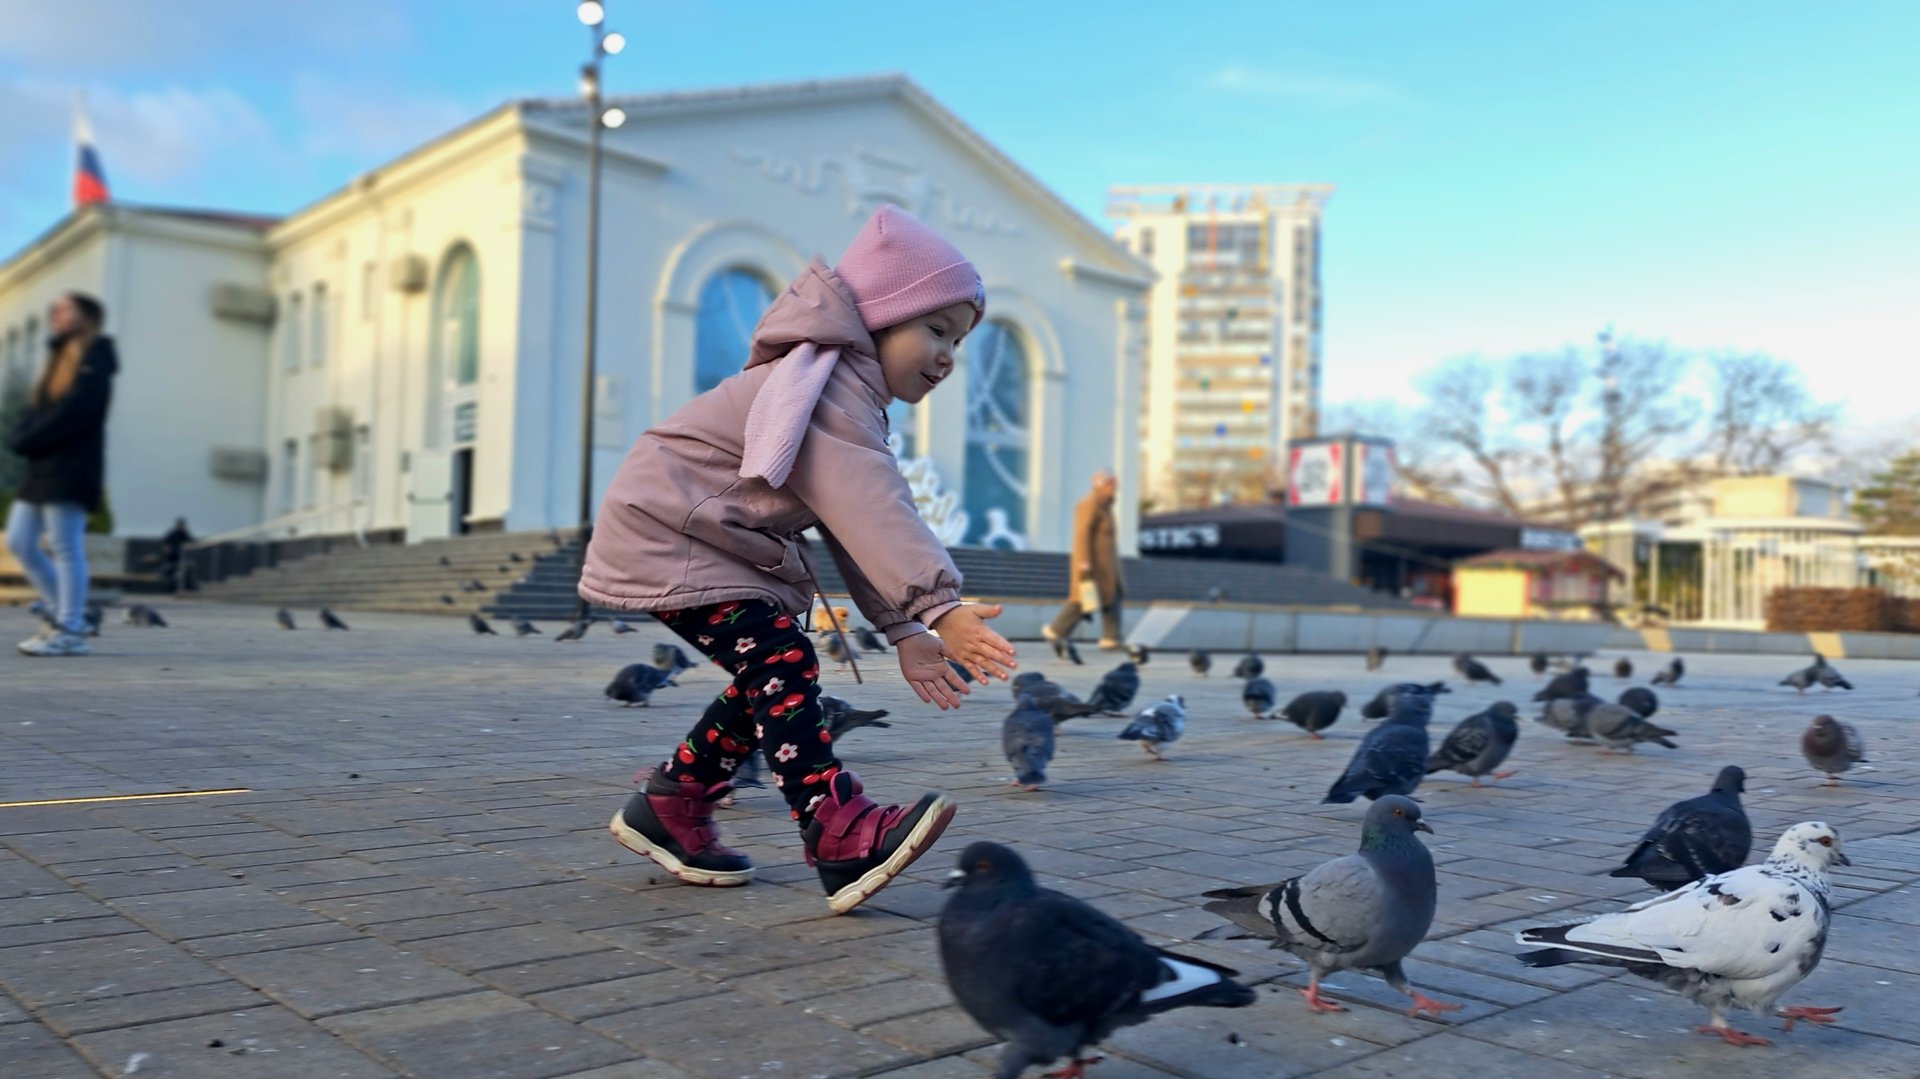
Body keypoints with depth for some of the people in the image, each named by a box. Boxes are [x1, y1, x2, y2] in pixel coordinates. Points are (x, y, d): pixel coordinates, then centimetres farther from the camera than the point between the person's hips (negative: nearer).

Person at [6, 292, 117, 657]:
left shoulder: (94, 360, -6)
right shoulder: (59, 359, 21)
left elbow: (73, 410, -17)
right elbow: (36, 408, 17)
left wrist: (27, 441, -14)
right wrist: (19, 437, -2)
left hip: (71, 469, -9)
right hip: (42, 466, 9)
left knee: (66, 549, -7)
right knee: (18, 542, 8)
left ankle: (69, 632, -2)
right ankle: (64, 613, 17)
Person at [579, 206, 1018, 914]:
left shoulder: (855, 401, 11)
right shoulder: (829, 388, -22)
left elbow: (856, 526, 8)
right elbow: (872, 513, -34)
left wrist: (903, 631, 2)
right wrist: (939, 607, -40)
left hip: (723, 541, 11)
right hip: (665, 531, -11)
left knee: (770, 677, 7)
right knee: (780, 658, -21)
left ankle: (667, 809, 21)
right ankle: (844, 840, -26)